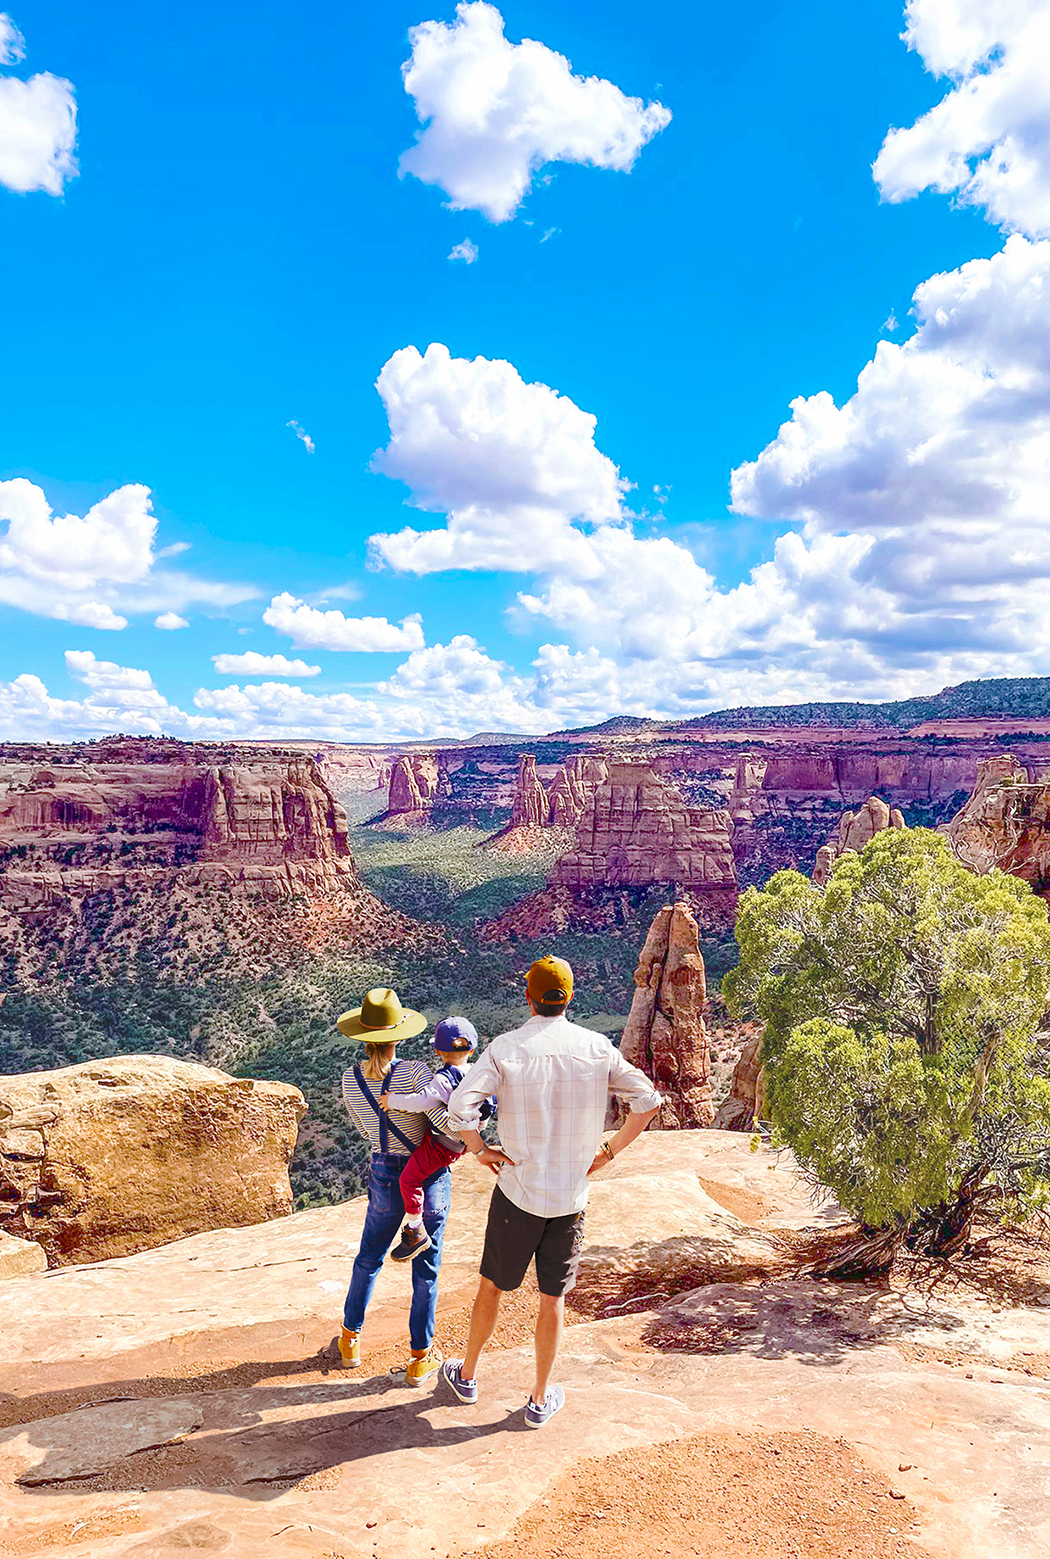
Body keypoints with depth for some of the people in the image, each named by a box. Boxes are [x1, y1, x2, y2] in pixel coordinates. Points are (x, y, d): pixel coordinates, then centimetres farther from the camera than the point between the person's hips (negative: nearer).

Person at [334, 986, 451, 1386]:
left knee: (369, 1259, 26)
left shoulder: (350, 1079, -7)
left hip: (385, 1178, 3)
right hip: (429, 1176, -3)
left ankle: (350, 1339, 41)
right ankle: (421, 1358, 26)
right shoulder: (414, 1072, -23)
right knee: (426, 1270, 13)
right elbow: (447, 1122, -26)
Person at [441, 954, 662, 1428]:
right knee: (552, 1298, 15)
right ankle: (540, 1399, 27)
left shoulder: (507, 1047, -12)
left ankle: (466, 1374, 37)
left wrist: (478, 1149, -6)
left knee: (492, 1285, 19)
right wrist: (609, 1151, 4)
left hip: (517, 1190, -1)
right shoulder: (597, 1048, -5)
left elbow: (460, 1105, -22)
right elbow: (648, 1100, -3)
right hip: (571, 1197, 1)